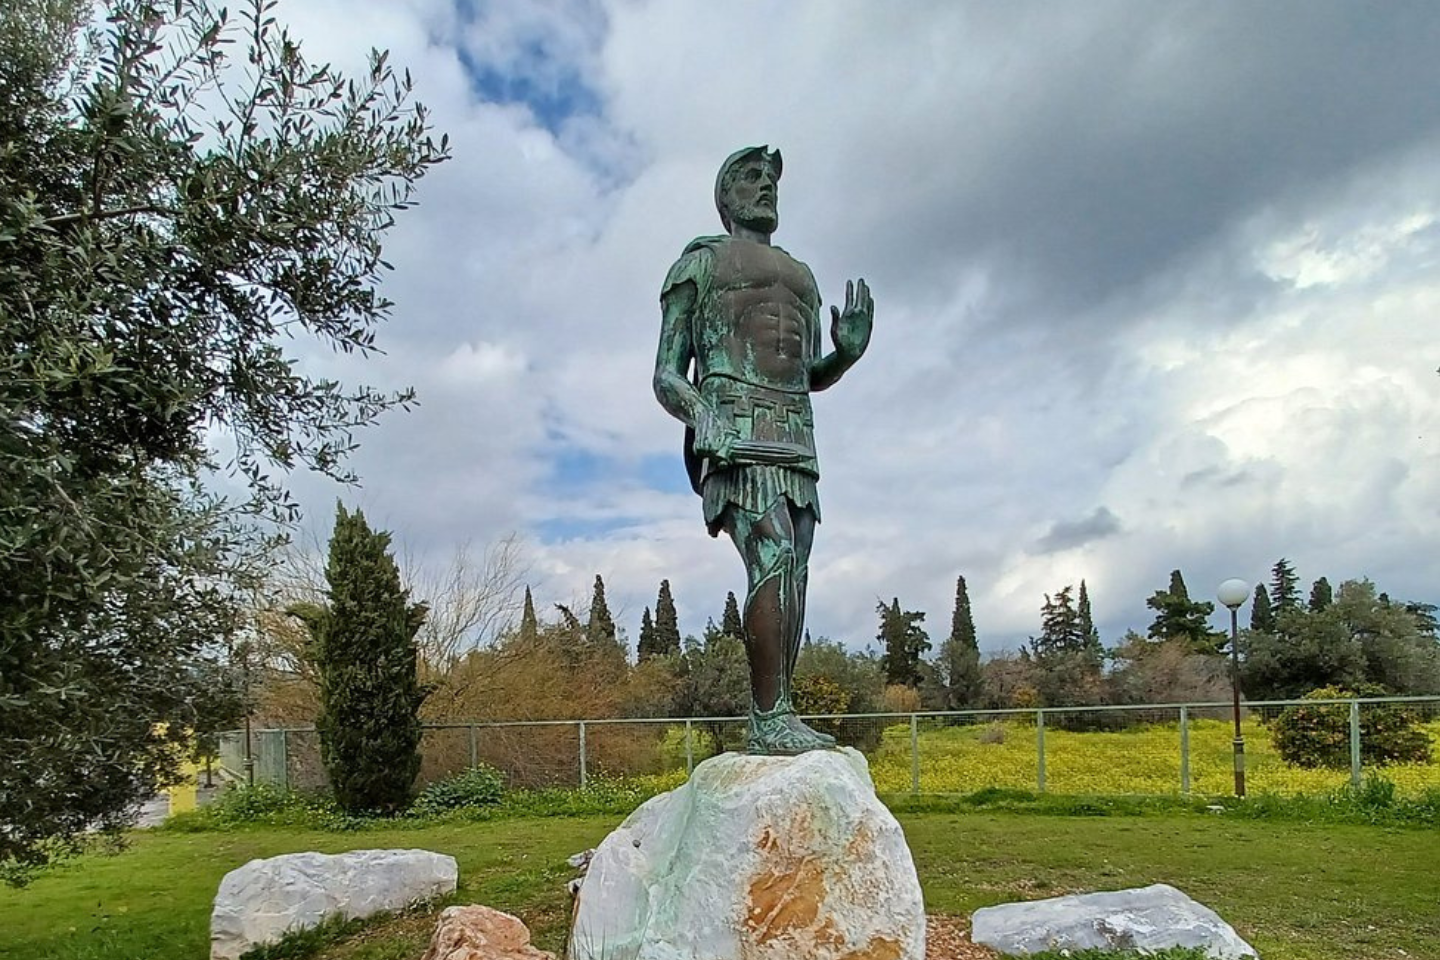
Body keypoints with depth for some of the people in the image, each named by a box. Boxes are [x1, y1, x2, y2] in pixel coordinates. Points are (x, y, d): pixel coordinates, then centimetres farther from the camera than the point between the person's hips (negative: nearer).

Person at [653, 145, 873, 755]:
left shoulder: (802, 276, 28)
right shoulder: (701, 260, 11)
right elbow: (665, 377, 5)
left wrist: (848, 349, 9)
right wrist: (700, 415, -18)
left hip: (795, 440, 7)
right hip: (733, 431, -6)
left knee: (793, 575, -4)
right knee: (774, 558, -23)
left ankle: (774, 722, -3)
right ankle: (771, 717, -22)